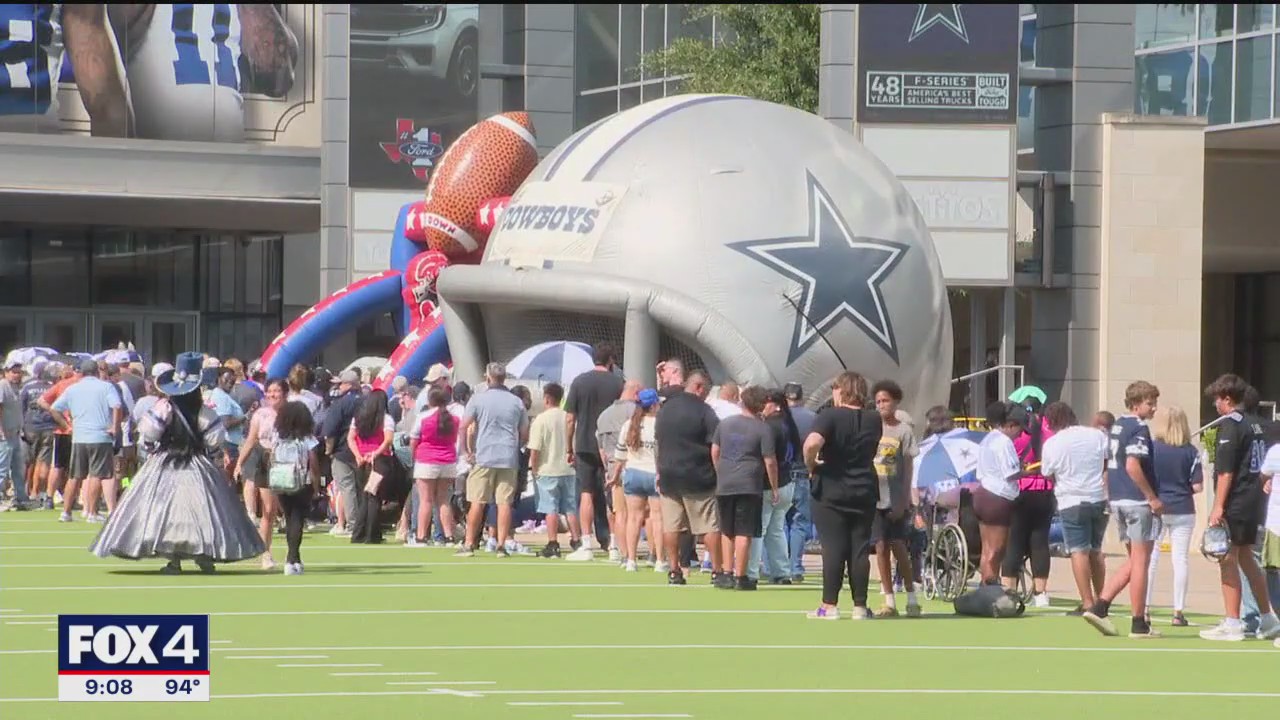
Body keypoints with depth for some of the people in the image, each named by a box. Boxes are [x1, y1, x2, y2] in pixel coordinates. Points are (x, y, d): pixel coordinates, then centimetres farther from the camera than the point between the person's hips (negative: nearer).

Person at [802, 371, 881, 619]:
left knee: (833, 549, -3)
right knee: (860, 550, 5)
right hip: (864, 491, 4)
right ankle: (860, 606, 5)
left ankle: (829, 605, -3)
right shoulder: (874, 420, 6)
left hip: (831, 491, -4)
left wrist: (810, 465, -13)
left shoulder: (829, 416, -12)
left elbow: (812, 442, -29)